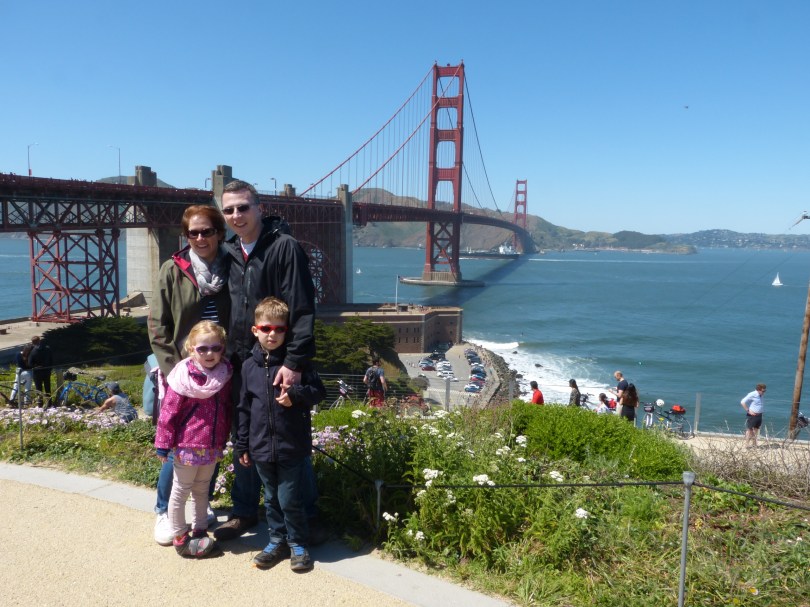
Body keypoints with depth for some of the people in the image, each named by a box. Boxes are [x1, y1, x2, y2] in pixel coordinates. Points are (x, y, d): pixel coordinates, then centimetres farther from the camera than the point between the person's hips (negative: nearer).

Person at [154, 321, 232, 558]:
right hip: (187, 445, -5)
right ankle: (180, 538, 23)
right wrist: (163, 444, -12)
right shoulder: (184, 376, -16)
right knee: (180, 491, 10)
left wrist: (223, 440, 13)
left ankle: (200, 530, 33)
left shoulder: (224, 375, -1)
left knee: (202, 490, 20)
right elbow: (168, 412, -13)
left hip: (212, 447, 5)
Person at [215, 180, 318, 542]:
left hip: (280, 366, -6)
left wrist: (295, 361, -23)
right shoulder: (228, 254, 9)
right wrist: (225, 357, 11)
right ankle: (244, 512, 35)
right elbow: (224, 311, 16)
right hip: (241, 366, 6)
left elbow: (302, 309, -18)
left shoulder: (285, 247, -12)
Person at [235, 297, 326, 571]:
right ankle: (277, 541, 34)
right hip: (262, 448, 4)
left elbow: (318, 391, -4)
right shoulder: (249, 366, 3)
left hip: (292, 447, -3)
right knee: (271, 499, 17)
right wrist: (241, 445, 10)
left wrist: (295, 394, -24)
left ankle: (298, 544, 24)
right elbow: (243, 408, 8)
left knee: (290, 500, 4)